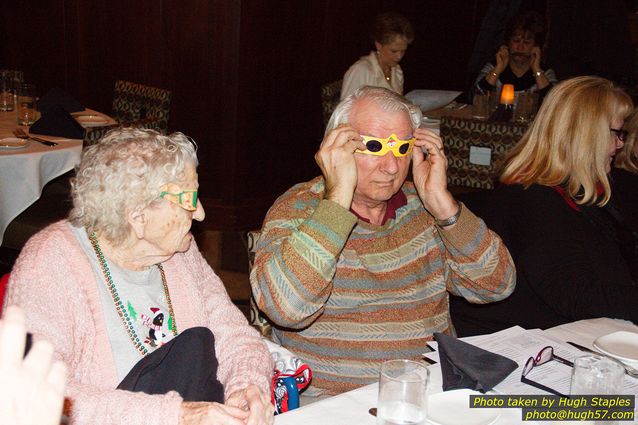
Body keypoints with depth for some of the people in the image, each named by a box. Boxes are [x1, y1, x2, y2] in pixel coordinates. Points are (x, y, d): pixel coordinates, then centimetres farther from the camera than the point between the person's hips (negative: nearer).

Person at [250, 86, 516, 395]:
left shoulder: (421, 206, 6)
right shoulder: (297, 209, -7)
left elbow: (497, 286, 0)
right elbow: (286, 308, -25)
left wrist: (442, 203, -10)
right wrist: (338, 196, -22)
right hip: (333, 403, -3)